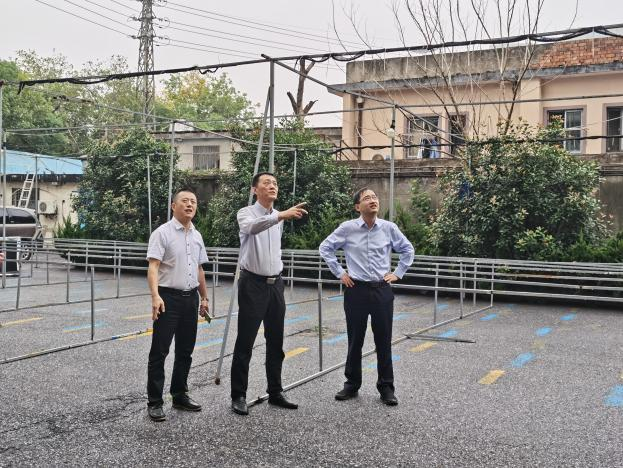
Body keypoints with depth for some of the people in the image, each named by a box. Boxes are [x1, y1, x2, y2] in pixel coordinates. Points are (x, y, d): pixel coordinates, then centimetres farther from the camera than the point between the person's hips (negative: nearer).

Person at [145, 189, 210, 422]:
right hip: (168, 298, -6)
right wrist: (155, 296, -29)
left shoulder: (197, 236, 12)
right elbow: (153, 267, -17)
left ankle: (180, 395, 26)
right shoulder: (162, 233, -8)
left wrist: (204, 298, 20)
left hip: (191, 298, 7)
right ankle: (154, 402, 6)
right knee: (159, 351, -1)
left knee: (185, 351, 13)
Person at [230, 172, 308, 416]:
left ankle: (275, 392, 21)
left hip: (275, 283, 6)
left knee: (275, 342, 11)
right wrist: (280, 215, -47)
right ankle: (238, 396, 7)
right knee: (245, 343, -2)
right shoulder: (246, 213, -8)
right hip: (253, 283, -6)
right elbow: (252, 227, -34)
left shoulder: (278, 217, 11)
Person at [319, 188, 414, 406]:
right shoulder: (347, 228, -4)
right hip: (356, 290, -1)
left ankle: (386, 387, 17)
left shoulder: (389, 228, 0)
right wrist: (339, 273, 4)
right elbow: (325, 248, 7)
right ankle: (352, 384, 23)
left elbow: (407, 250, 15)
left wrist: (398, 273, 8)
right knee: (355, 340, 9)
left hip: (382, 290, 1)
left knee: (384, 340, 6)